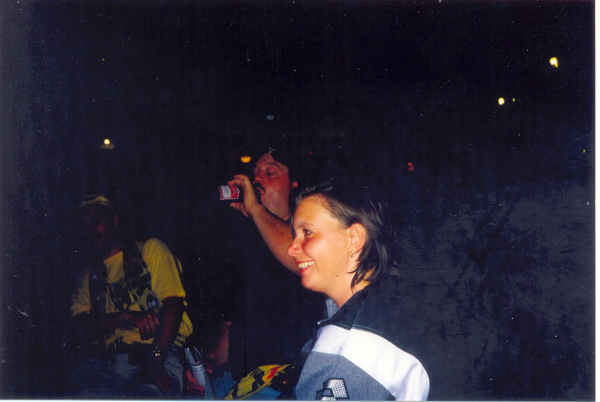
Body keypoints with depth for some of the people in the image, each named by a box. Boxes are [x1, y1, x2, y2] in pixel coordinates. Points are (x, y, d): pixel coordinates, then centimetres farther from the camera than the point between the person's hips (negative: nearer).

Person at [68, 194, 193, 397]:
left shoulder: (150, 249, 17)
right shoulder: (90, 277, 28)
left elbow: (173, 305, 1)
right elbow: (80, 327, 10)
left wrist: (154, 359, -14)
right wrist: (126, 316, -9)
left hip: (161, 354, -3)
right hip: (105, 362, 3)